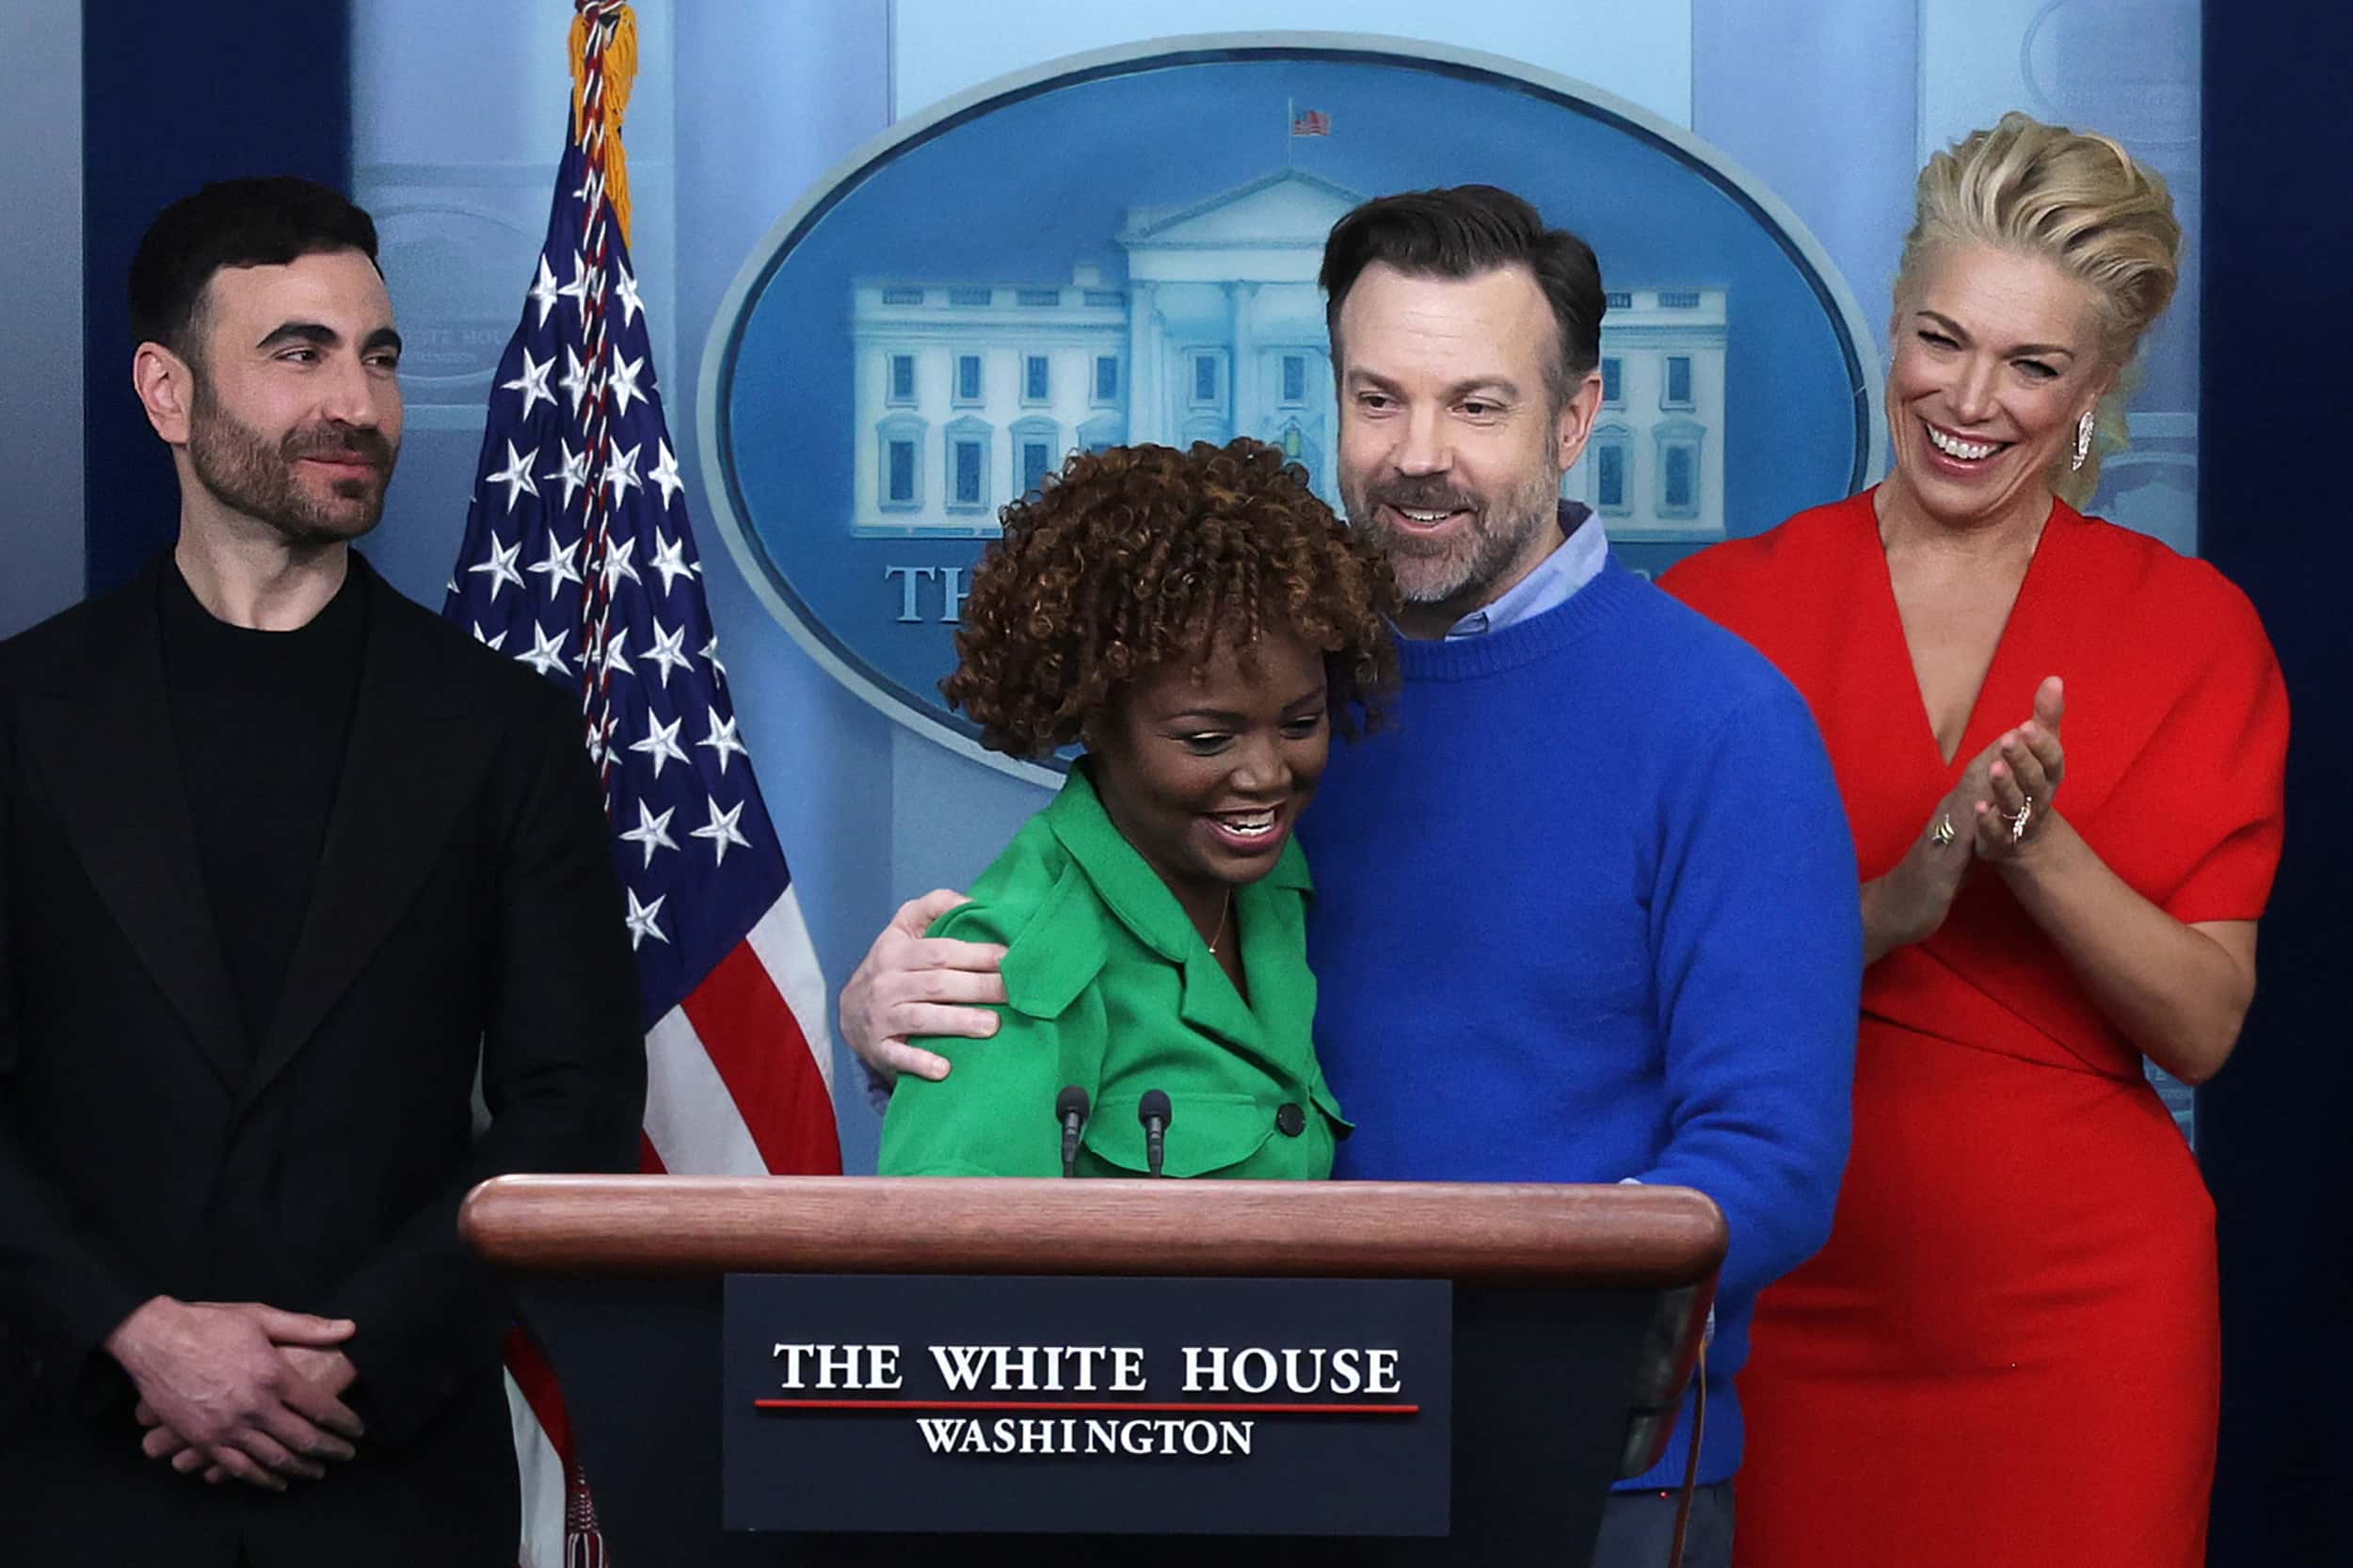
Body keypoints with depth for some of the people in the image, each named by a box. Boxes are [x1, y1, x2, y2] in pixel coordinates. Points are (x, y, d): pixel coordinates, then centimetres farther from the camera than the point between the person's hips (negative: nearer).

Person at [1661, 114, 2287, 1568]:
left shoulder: (2192, 627, 1)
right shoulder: (1724, 606, 0)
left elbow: (2203, 1029, -5)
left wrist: (2035, 846, -21)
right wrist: (1898, 904, -22)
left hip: (2077, 1287, 0)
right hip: (1800, 1286, 0)